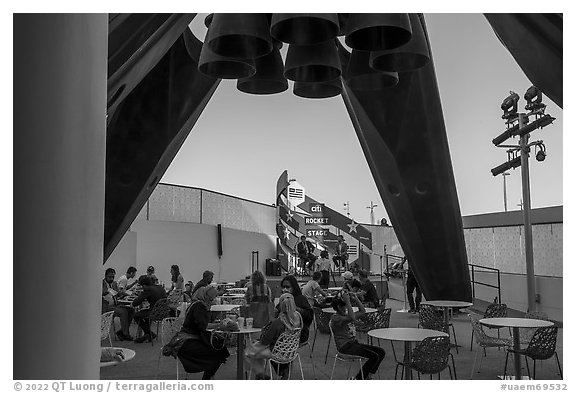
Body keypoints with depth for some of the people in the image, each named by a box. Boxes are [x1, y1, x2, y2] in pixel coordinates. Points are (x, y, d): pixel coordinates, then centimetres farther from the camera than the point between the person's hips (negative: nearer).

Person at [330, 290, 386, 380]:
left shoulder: (346, 315, 15)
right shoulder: (335, 318, -15)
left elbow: (362, 312, 20)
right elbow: (352, 318, -31)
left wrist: (356, 299, 9)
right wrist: (348, 301, -29)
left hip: (354, 343, 10)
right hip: (345, 346, -10)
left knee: (381, 352, 0)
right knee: (374, 356, -20)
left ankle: (368, 377, 9)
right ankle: (357, 379, -8)